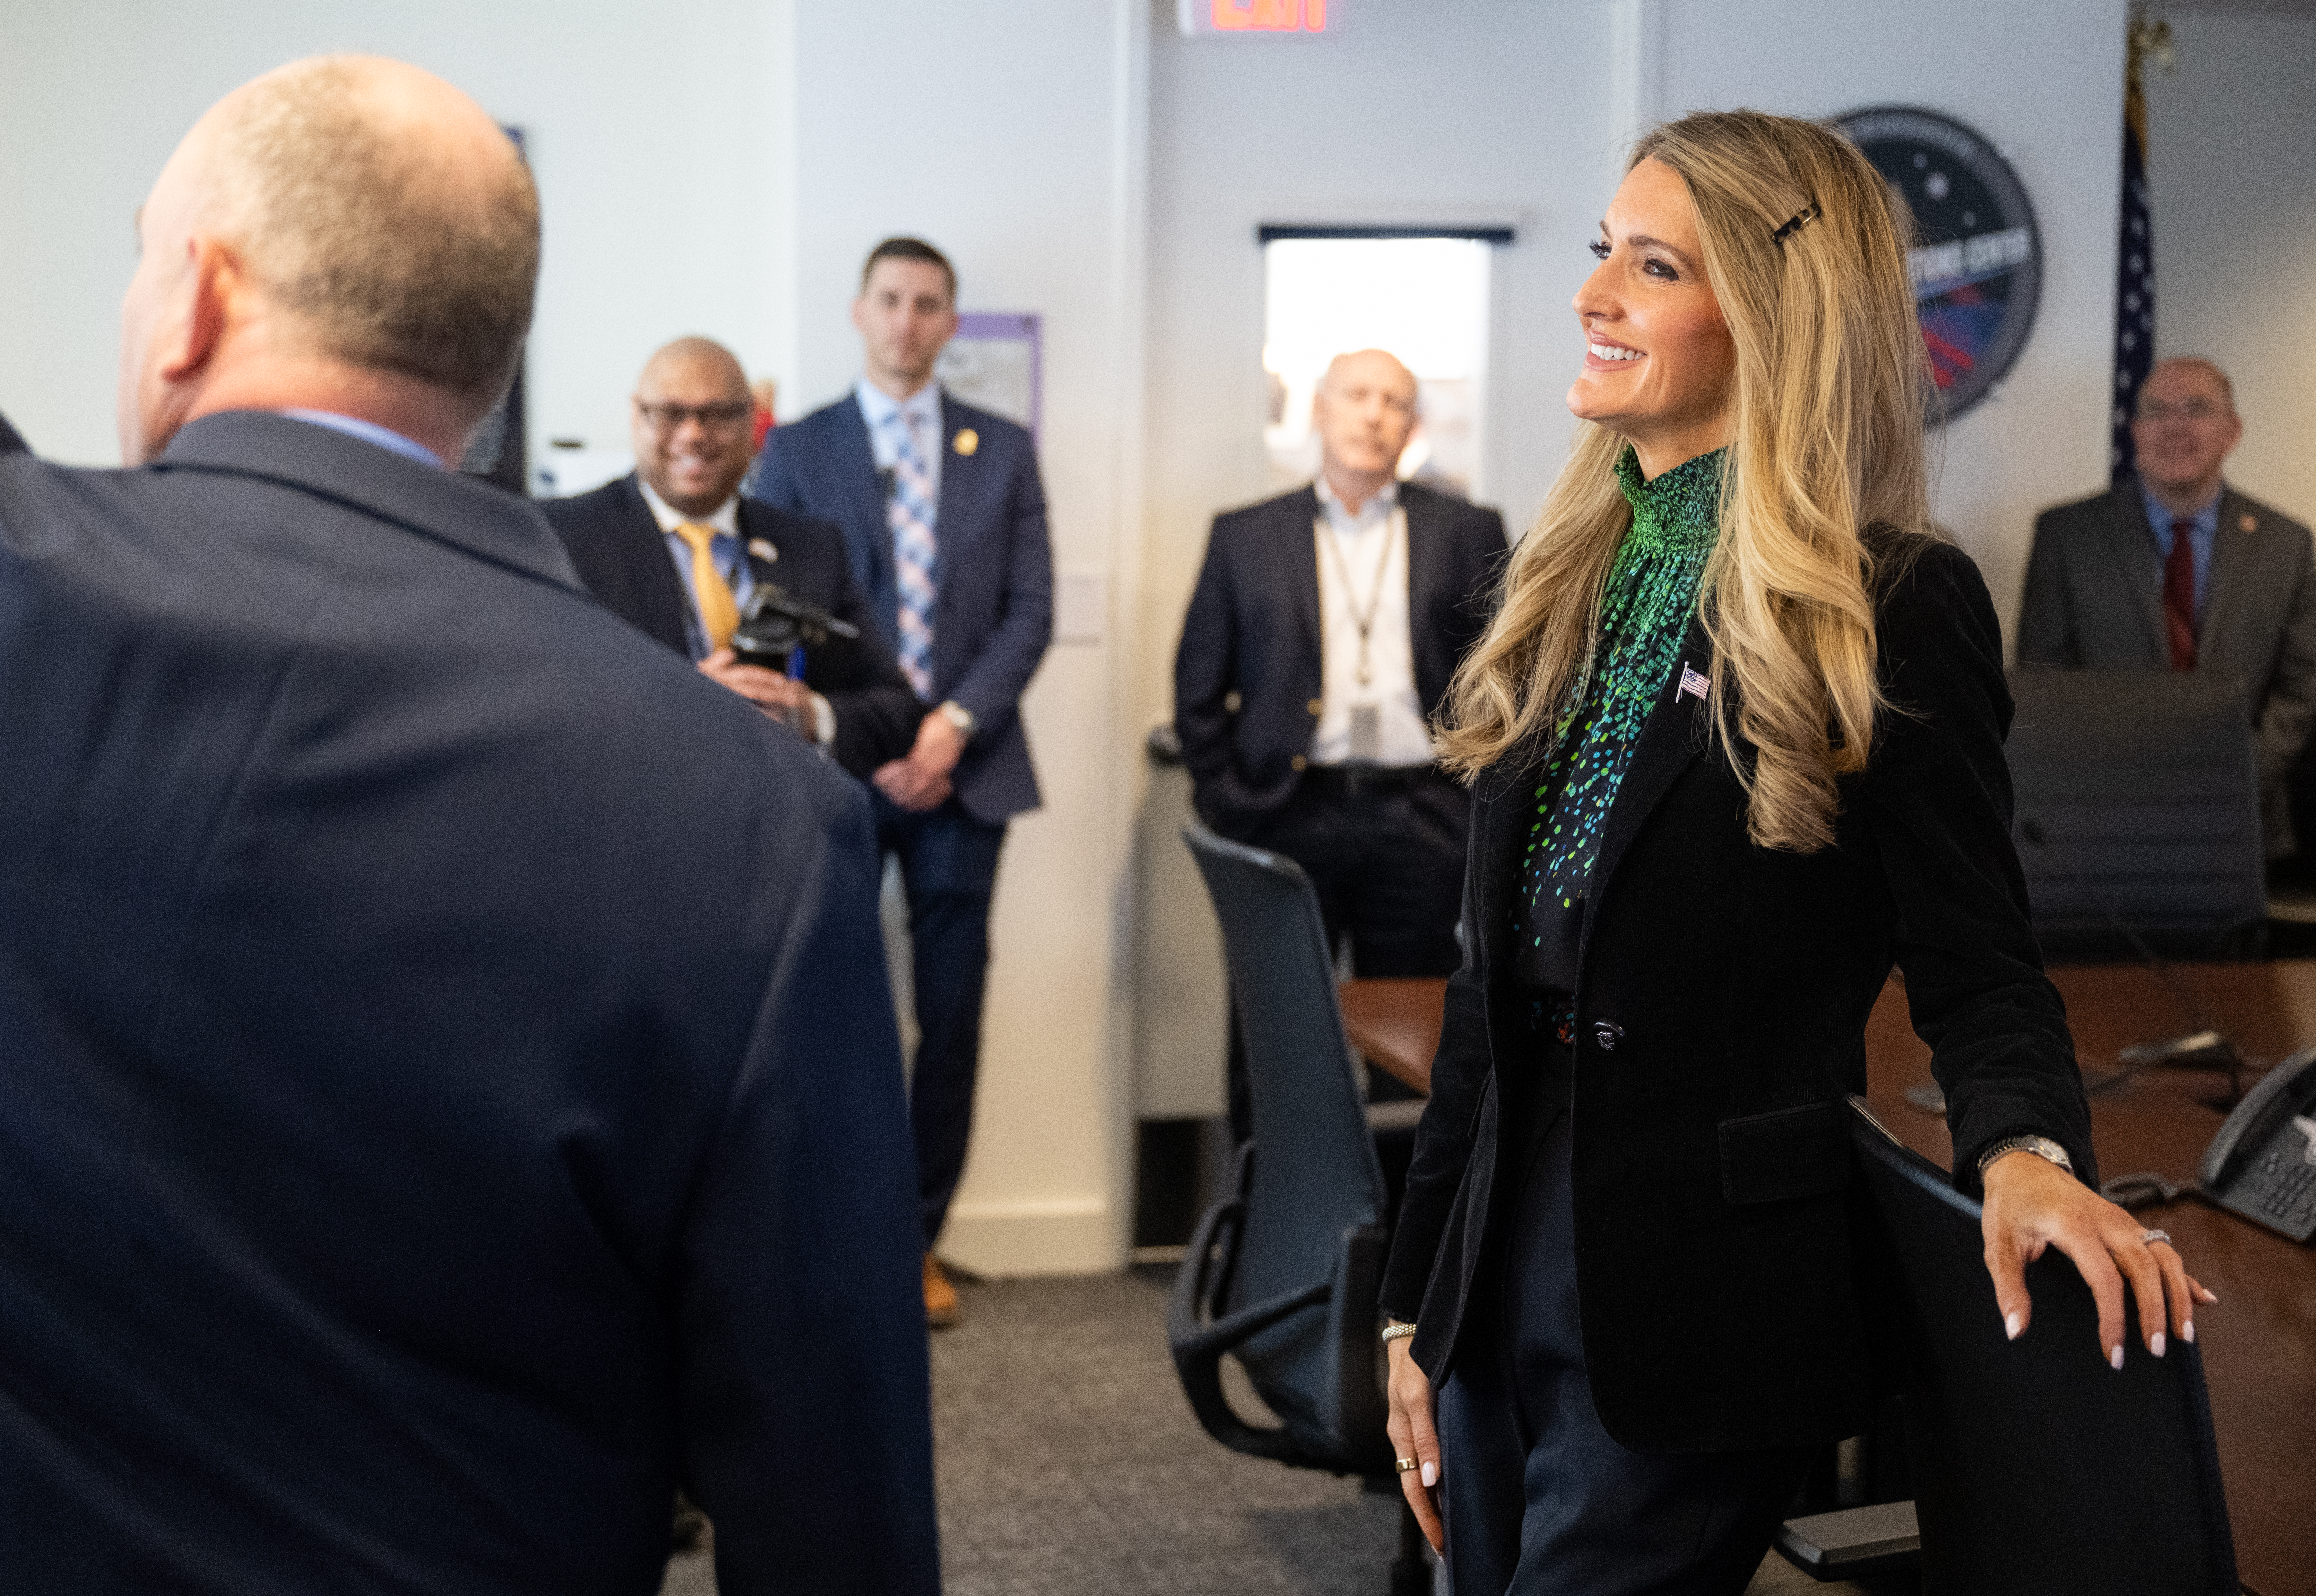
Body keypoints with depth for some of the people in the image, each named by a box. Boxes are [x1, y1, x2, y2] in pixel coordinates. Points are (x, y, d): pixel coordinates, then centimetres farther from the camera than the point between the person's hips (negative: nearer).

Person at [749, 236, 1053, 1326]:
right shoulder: (797, 450, 7)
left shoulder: (1003, 450, 11)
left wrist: (953, 723, -9)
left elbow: (1030, 608, 4)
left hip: (962, 771, 1)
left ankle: (919, 1238, 14)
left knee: (951, 1018, 4)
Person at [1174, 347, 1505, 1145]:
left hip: (1421, 820, 0)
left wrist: (1482, 797, 0)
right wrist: (1224, 801, 1)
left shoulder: (1468, 533, 9)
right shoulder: (1245, 537, 9)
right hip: (1287, 816, 0)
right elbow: (1199, 688, 9)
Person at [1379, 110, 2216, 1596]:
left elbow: (1976, 968, -9)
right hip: (1505, 1287, 7)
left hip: (1698, 1307, -6)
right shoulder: (1572, 584, 9)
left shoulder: (1893, 610, -10)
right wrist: (1417, 1303, 12)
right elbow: (1495, 981, 11)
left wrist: (2025, 1152, -32)